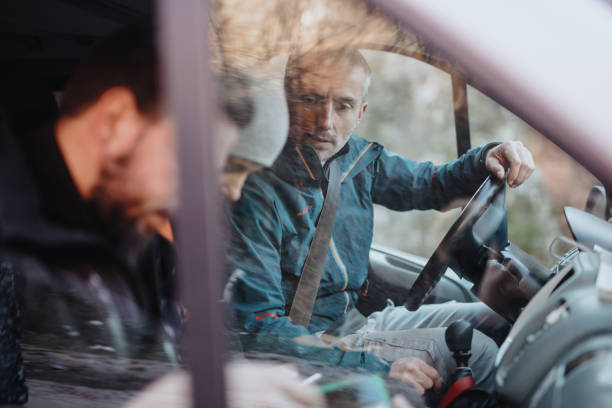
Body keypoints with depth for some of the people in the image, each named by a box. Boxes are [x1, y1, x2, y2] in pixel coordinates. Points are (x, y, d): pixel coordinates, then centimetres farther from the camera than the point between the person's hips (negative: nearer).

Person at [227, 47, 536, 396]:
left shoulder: (357, 158, -2)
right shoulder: (256, 191, -24)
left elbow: (429, 184, 17)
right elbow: (259, 330, -25)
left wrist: (487, 158, -6)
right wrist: (378, 367, -29)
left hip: (357, 317, 8)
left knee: (494, 320, 10)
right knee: (474, 350, -14)